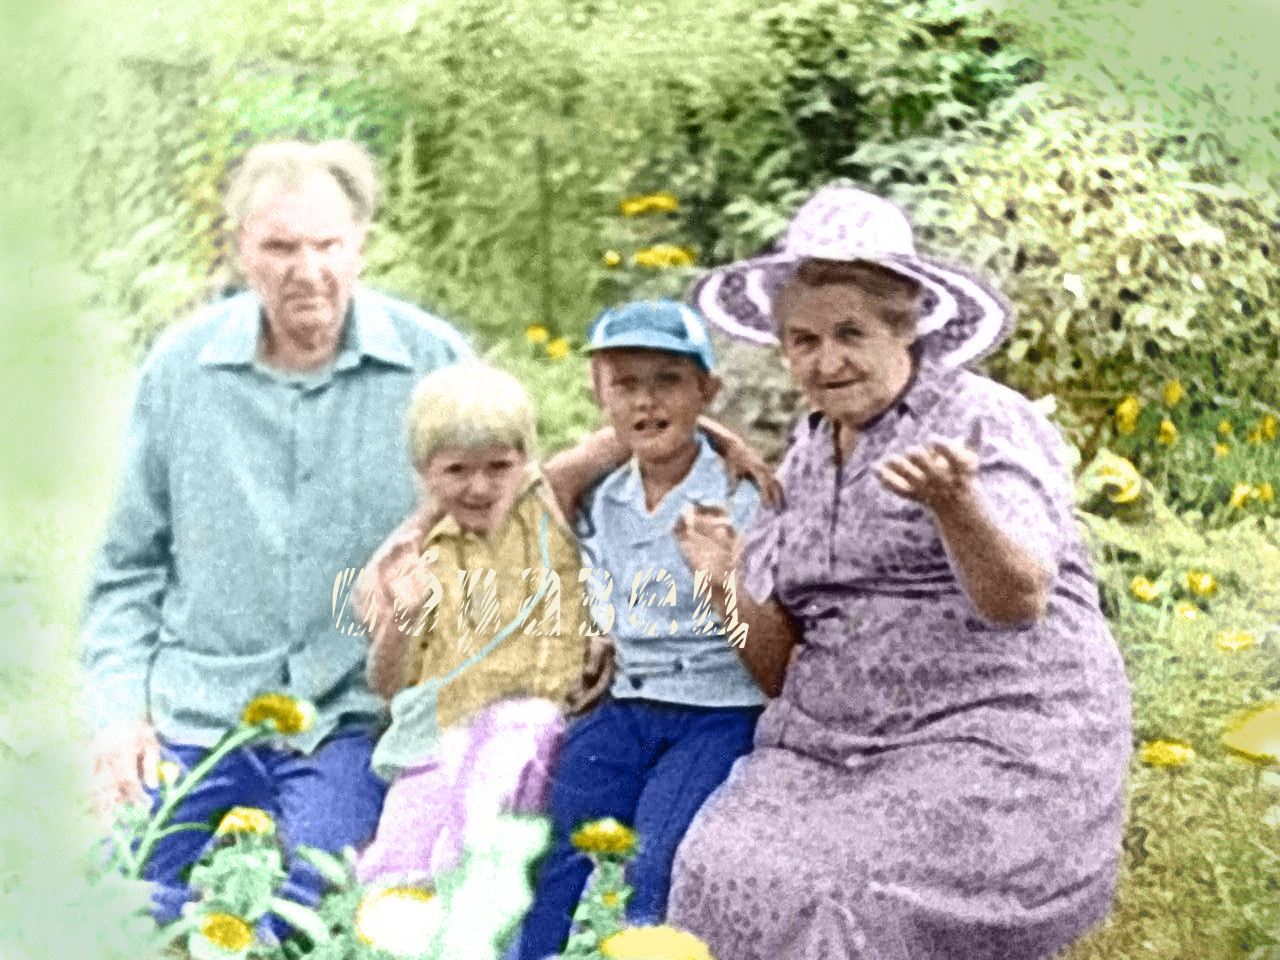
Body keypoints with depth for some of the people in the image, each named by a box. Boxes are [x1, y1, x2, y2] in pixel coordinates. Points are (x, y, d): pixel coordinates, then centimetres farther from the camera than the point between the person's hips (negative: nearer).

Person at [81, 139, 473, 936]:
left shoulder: (437, 365, -5)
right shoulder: (181, 366, 3)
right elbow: (131, 564, 11)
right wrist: (120, 708, 1)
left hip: (353, 719, -2)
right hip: (194, 717, 3)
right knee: (178, 923, -1)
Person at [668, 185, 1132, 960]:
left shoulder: (986, 422, -3)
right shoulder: (804, 461, 14)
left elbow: (1020, 603, -15)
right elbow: (784, 670, 14)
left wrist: (954, 503, -32)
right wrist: (730, 584, -4)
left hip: (995, 742, -5)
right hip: (832, 745, 6)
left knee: (866, 896, -25)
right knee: (731, 875, -17)